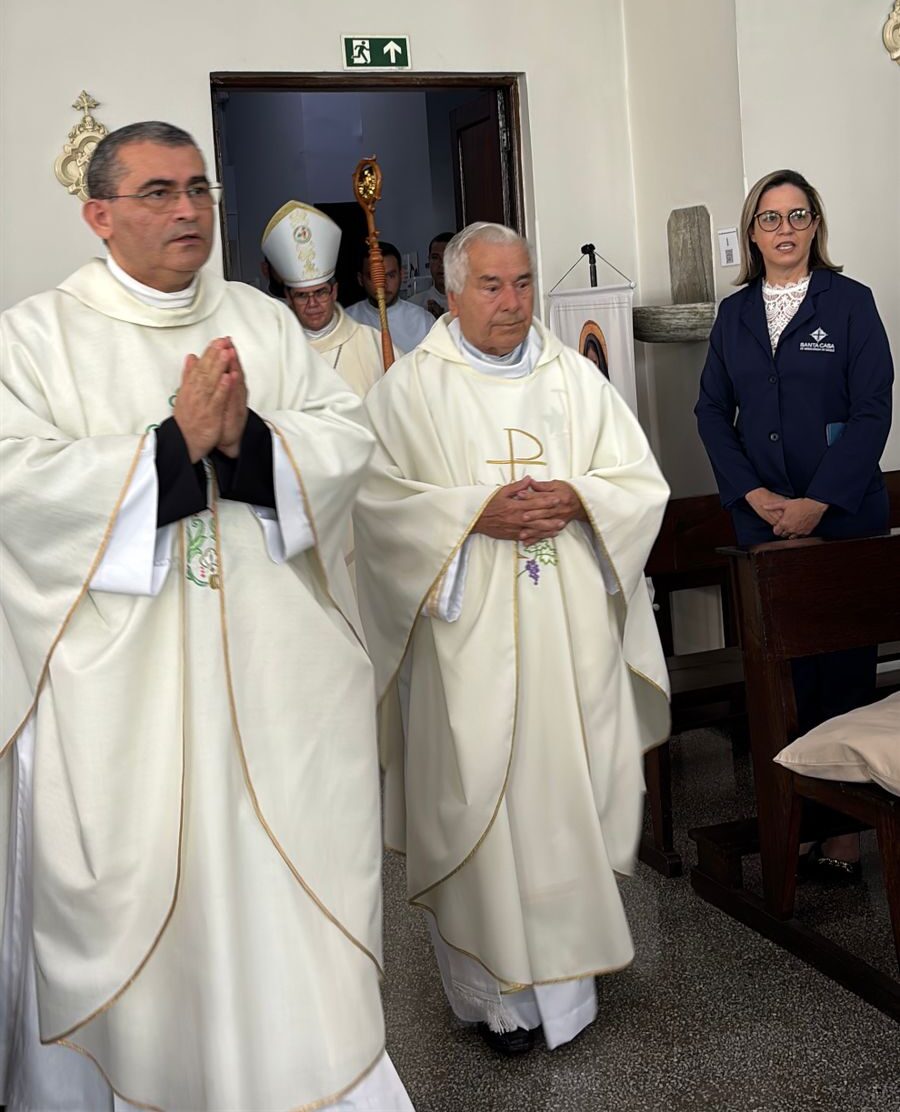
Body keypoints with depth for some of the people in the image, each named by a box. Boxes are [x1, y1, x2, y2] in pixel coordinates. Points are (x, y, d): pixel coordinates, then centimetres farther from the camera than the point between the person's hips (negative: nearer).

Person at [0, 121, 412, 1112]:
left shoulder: (266, 321, 11)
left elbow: (347, 436, 3)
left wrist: (246, 437, -15)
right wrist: (175, 443, -17)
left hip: (279, 666, 3)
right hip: (124, 680, -3)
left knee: (300, 875, 9)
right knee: (136, 888, 6)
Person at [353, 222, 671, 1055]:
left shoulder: (576, 377, 11)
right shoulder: (410, 387, 3)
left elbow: (642, 483, 8)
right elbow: (378, 497, -7)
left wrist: (576, 500, -11)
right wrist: (476, 512, -17)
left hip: (573, 631, 3)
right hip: (469, 633, -2)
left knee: (570, 791, 6)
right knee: (478, 804, -1)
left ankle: (563, 972, 21)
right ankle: (496, 988, 13)